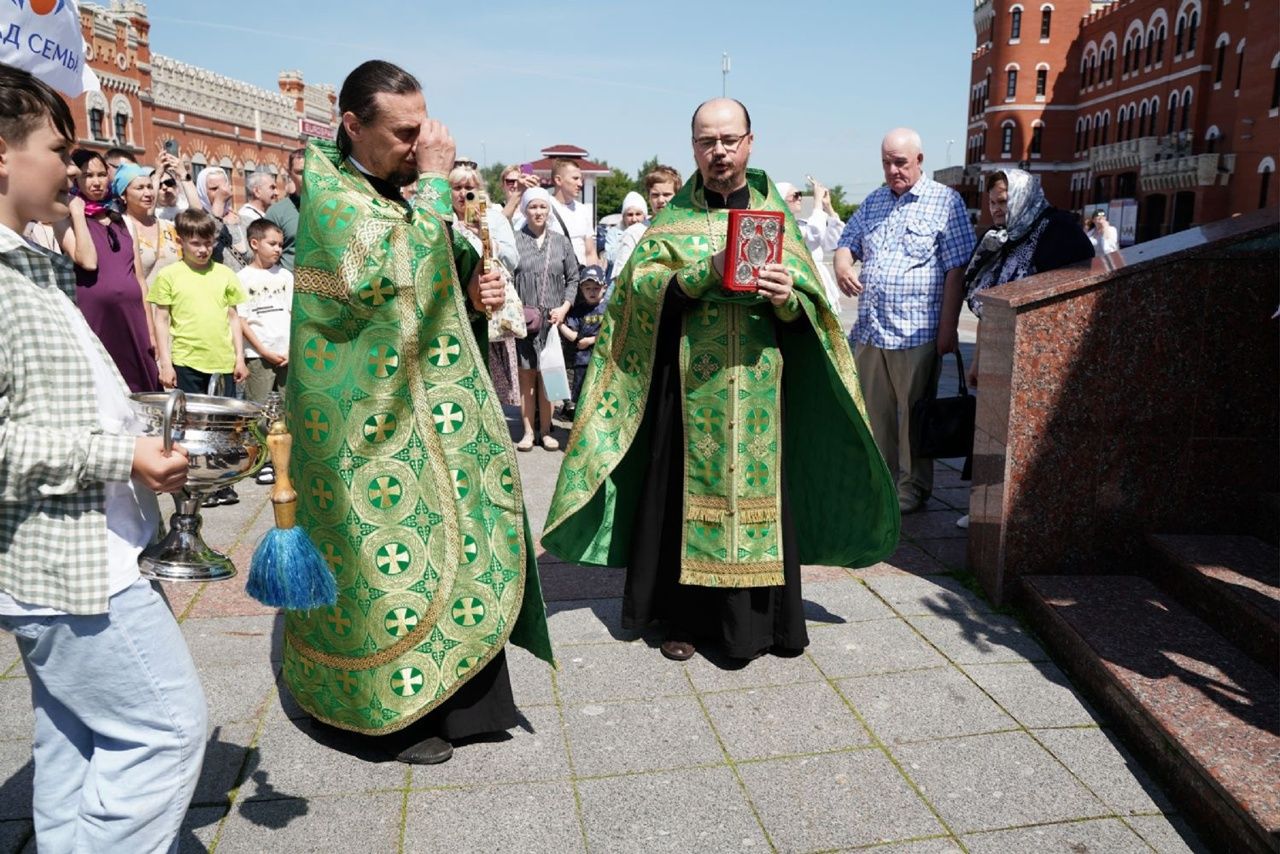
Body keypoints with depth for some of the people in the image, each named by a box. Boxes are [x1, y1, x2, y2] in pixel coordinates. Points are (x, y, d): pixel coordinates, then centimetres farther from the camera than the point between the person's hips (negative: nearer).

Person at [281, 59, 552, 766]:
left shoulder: (401, 192, 14)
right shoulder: (331, 195, -13)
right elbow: (401, 270, -29)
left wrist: (475, 296, -1)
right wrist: (433, 181, -20)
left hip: (418, 404, 9)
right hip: (370, 418, -8)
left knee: (446, 536, 12)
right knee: (393, 552, -1)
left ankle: (449, 694, 28)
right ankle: (389, 712, 16)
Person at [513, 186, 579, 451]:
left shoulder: (561, 242, 7)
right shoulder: (514, 241, -1)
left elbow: (573, 278, 10)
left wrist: (564, 307, -2)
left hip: (552, 319, 2)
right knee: (527, 375, 2)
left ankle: (545, 431, 12)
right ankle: (528, 431, 9)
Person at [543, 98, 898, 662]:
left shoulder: (774, 213, 9)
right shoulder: (674, 217, 7)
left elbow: (808, 308, 4)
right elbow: (641, 284, -7)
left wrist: (786, 296, -19)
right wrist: (708, 271, -21)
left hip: (758, 388, 1)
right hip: (688, 384, 0)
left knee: (756, 487, 3)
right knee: (686, 490, 4)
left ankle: (752, 620, 18)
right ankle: (685, 616, 19)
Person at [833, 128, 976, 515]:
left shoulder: (945, 202, -2)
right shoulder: (874, 201, 16)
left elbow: (956, 270, -7)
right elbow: (847, 242, 23)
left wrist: (948, 327, -12)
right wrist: (842, 264, -3)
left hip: (916, 334, -5)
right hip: (869, 330, 6)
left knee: (914, 415, 4)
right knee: (872, 412, 12)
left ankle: (912, 489, 17)